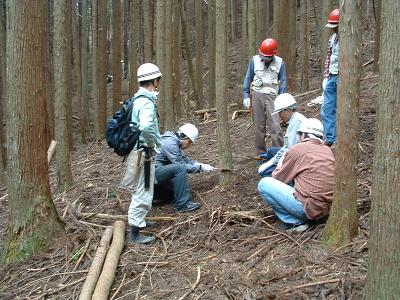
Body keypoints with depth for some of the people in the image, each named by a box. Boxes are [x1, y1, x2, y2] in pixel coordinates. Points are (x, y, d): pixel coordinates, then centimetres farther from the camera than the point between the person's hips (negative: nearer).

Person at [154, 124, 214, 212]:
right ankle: (182, 204, -25)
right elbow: (181, 165, -18)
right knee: (180, 168, -29)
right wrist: (200, 168, -13)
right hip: (154, 172, -11)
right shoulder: (170, 143, -18)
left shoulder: (174, 141, 12)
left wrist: (199, 164, 3)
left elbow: (185, 159, 17)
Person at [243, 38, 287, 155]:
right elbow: (248, 78, 8)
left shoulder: (279, 62, 0)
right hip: (257, 95, 2)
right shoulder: (254, 60, 1)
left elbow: (283, 81, 6)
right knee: (259, 126, 7)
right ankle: (261, 153, 16)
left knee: (274, 125, -9)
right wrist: (246, 96, 4)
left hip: (272, 96, -1)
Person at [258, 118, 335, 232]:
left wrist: (279, 167, 30)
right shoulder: (328, 150, 13)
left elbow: (277, 178, 8)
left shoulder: (297, 149, -4)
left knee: (264, 184, 1)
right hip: (328, 209, 8)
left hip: (310, 208, -8)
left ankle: (295, 222, -1)